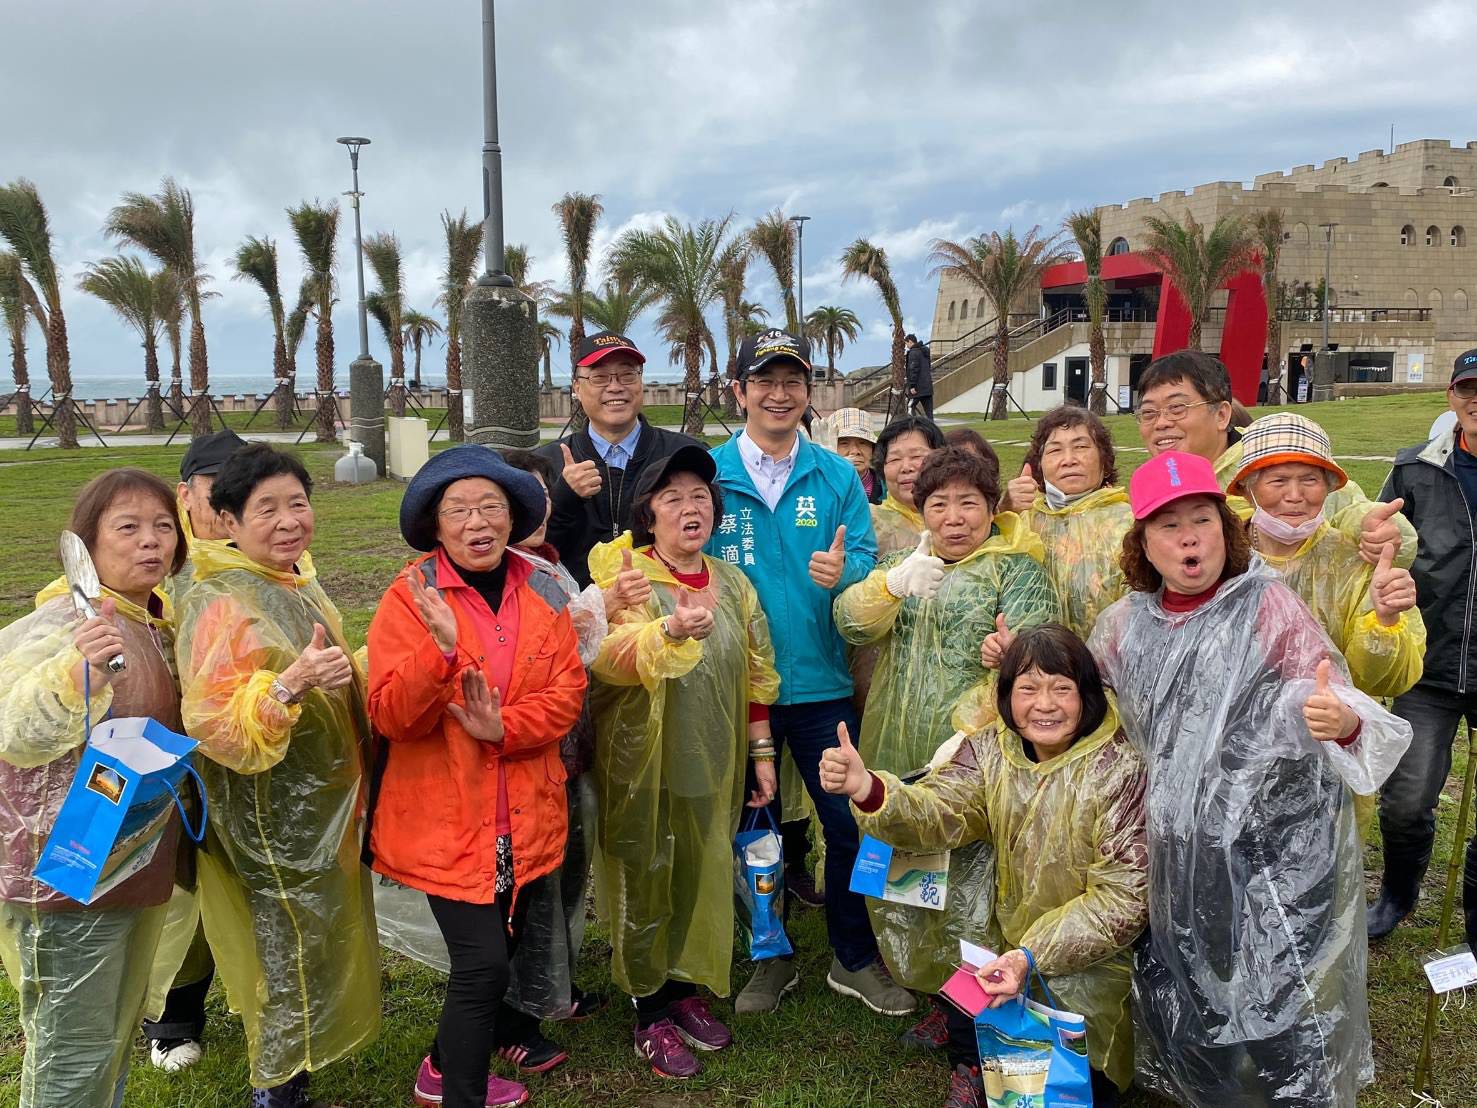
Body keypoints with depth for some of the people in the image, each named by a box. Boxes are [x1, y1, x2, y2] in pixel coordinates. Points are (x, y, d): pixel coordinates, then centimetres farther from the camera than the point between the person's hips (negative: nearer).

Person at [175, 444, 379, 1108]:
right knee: (292, 959, 3)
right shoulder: (221, 603, -21)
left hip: (324, 805, 9)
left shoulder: (298, 583, 6)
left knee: (321, 948, 22)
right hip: (273, 822, -9)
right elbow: (212, 721, -29)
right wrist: (288, 685, -43)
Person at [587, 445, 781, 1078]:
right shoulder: (625, 574, -12)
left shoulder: (732, 583, 5)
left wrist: (761, 750, 10)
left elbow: (757, 674, 12)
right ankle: (650, 1012, 26)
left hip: (713, 764, 5)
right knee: (646, 880, 8)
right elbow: (612, 657, -31)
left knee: (702, 876, 14)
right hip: (643, 764, -4)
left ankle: (685, 986, 36)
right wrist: (672, 630, -50)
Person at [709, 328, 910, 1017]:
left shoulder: (836, 477, 2)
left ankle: (855, 960, 28)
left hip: (819, 681, 1)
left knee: (851, 824, 6)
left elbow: (867, 562, 0)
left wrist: (843, 573, -22)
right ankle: (772, 959, 33)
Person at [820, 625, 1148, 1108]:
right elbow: (938, 814, -21)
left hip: (1089, 963, -4)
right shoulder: (991, 749, -5)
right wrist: (867, 789, -41)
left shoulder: (1119, 770, -19)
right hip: (1004, 947, 4)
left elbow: (1121, 897, -20)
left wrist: (1034, 956, -29)